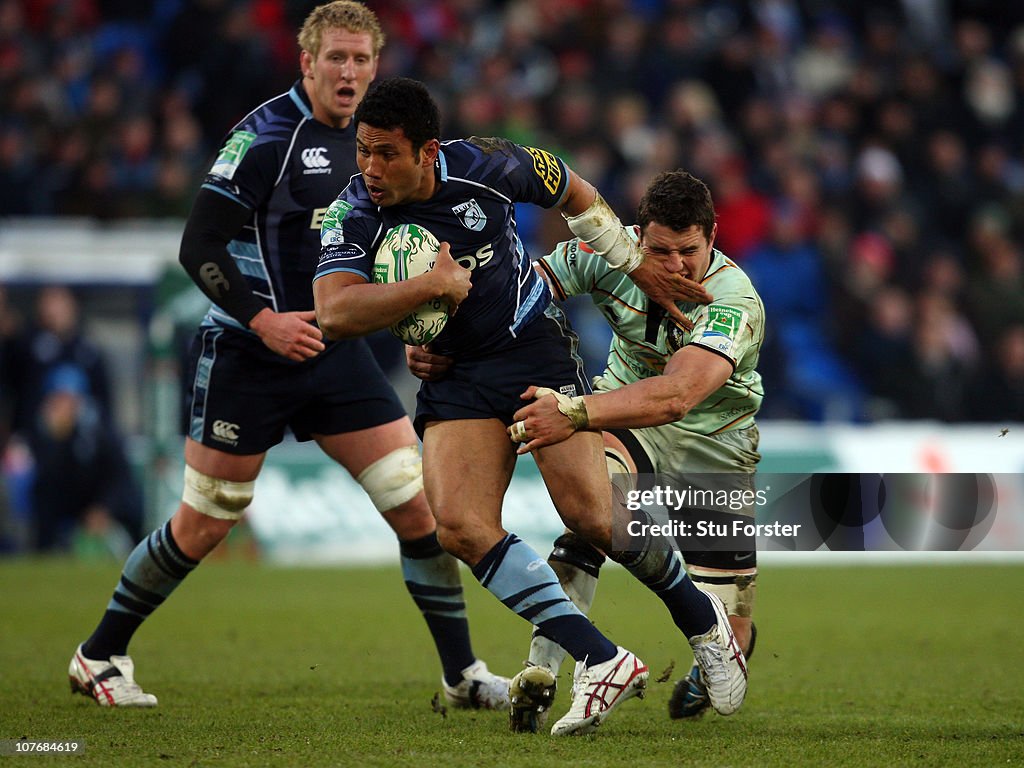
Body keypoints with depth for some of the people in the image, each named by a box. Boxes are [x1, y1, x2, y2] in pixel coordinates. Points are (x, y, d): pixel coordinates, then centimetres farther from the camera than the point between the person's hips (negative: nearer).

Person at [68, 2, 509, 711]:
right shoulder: (266, 135, -13)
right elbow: (199, 246, -17)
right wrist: (260, 319, -26)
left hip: (338, 354, 6)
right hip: (246, 359, -6)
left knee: (419, 505, -4)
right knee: (204, 528, 2)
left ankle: (464, 674, 5)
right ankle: (99, 657, 20)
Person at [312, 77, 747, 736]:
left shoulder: (486, 166, -12)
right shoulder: (351, 217, -12)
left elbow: (575, 194, 8)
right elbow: (334, 315, -27)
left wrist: (640, 268, 13)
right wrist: (431, 284, -27)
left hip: (533, 344, -2)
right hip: (453, 379, 2)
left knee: (589, 513, -15)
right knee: (462, 529, -18)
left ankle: (702, 619, 12)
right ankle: (603, 662, -14)